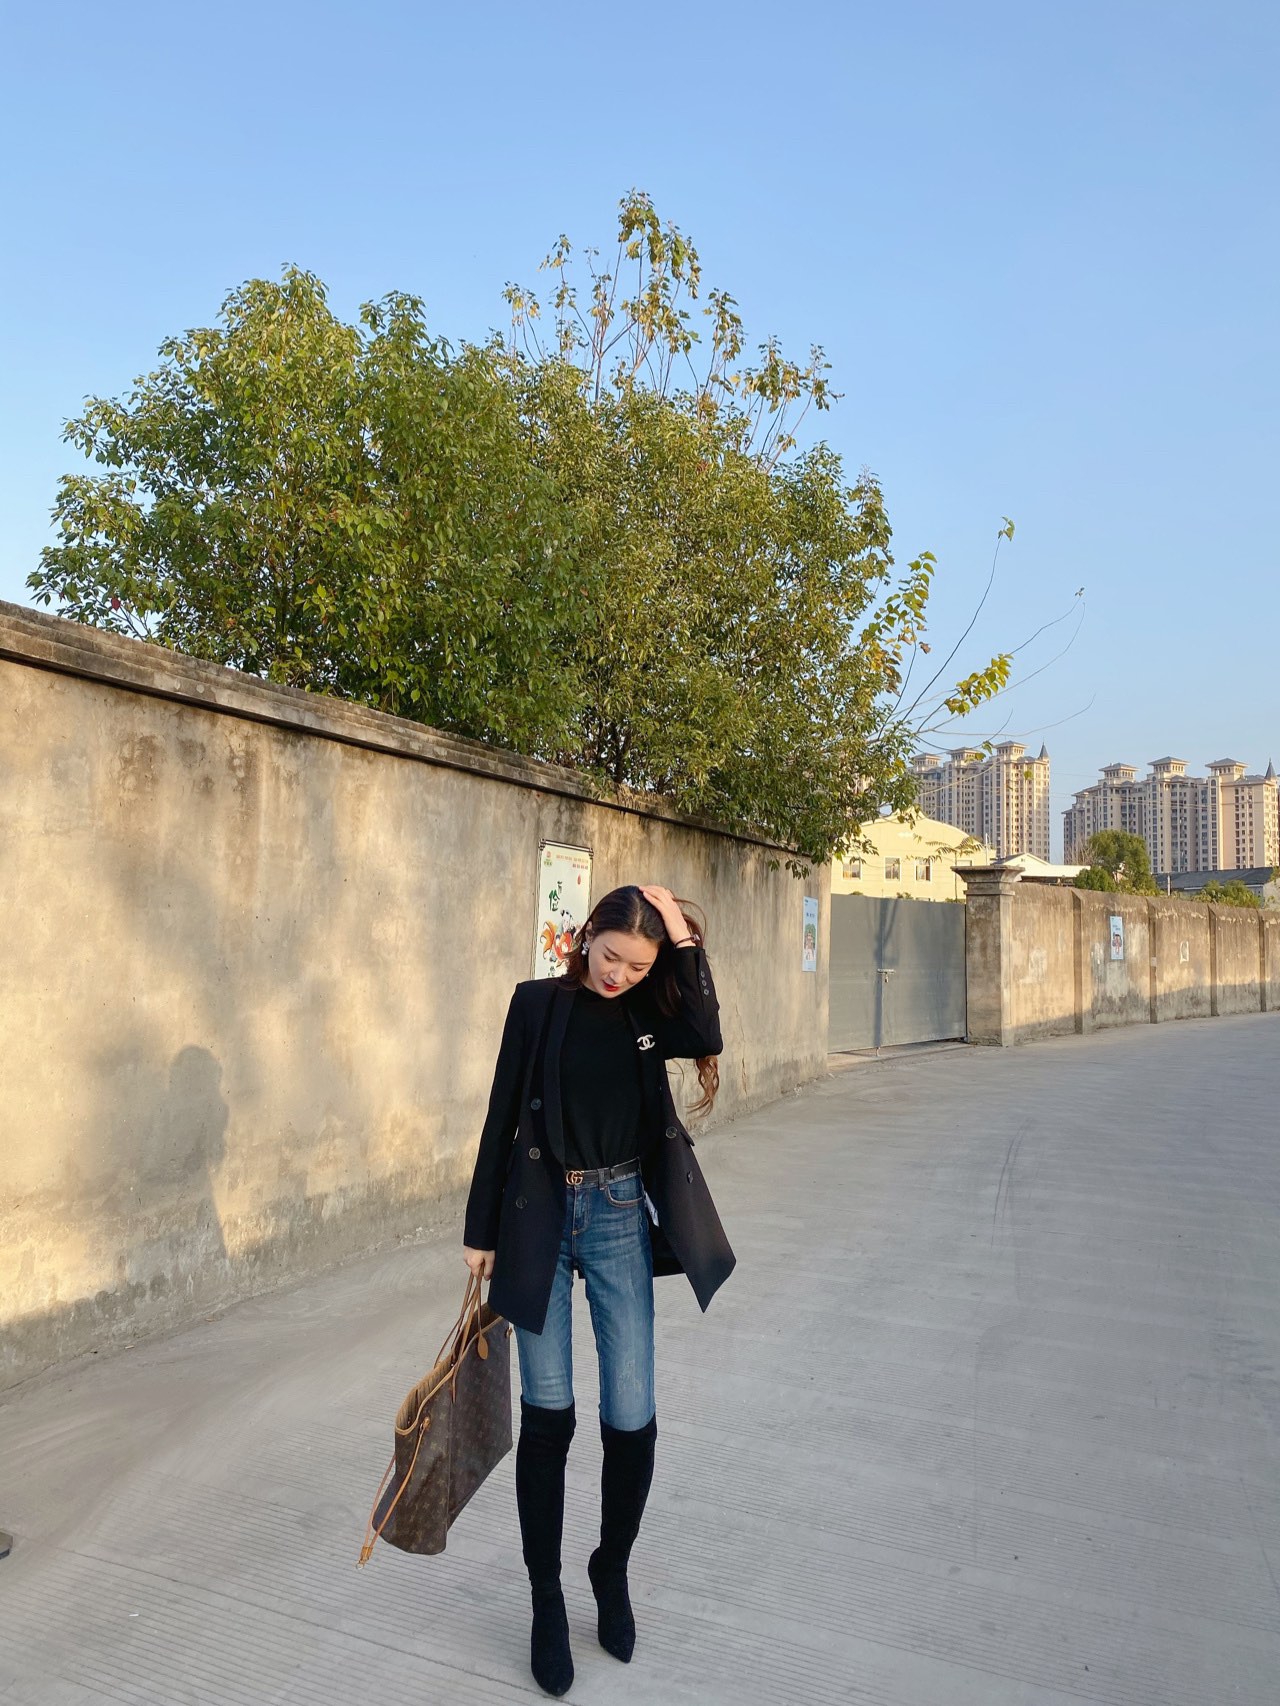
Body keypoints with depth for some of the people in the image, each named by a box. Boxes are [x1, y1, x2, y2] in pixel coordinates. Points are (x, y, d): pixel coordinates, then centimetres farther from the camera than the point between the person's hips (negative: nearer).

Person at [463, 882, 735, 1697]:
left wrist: (684, 939, -20)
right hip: (540, 1214, -1)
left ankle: (613, 1574, 32)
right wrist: (482, 1232, -1)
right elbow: (503, 1116, -2)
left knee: (632, 1419, 4)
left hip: (622, 1217, 2)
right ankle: (547, 1601, 26)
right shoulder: (539, 1003, -4)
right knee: (548, 1415, 7)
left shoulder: (650, 1013, 1)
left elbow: (707, 1036, -21)